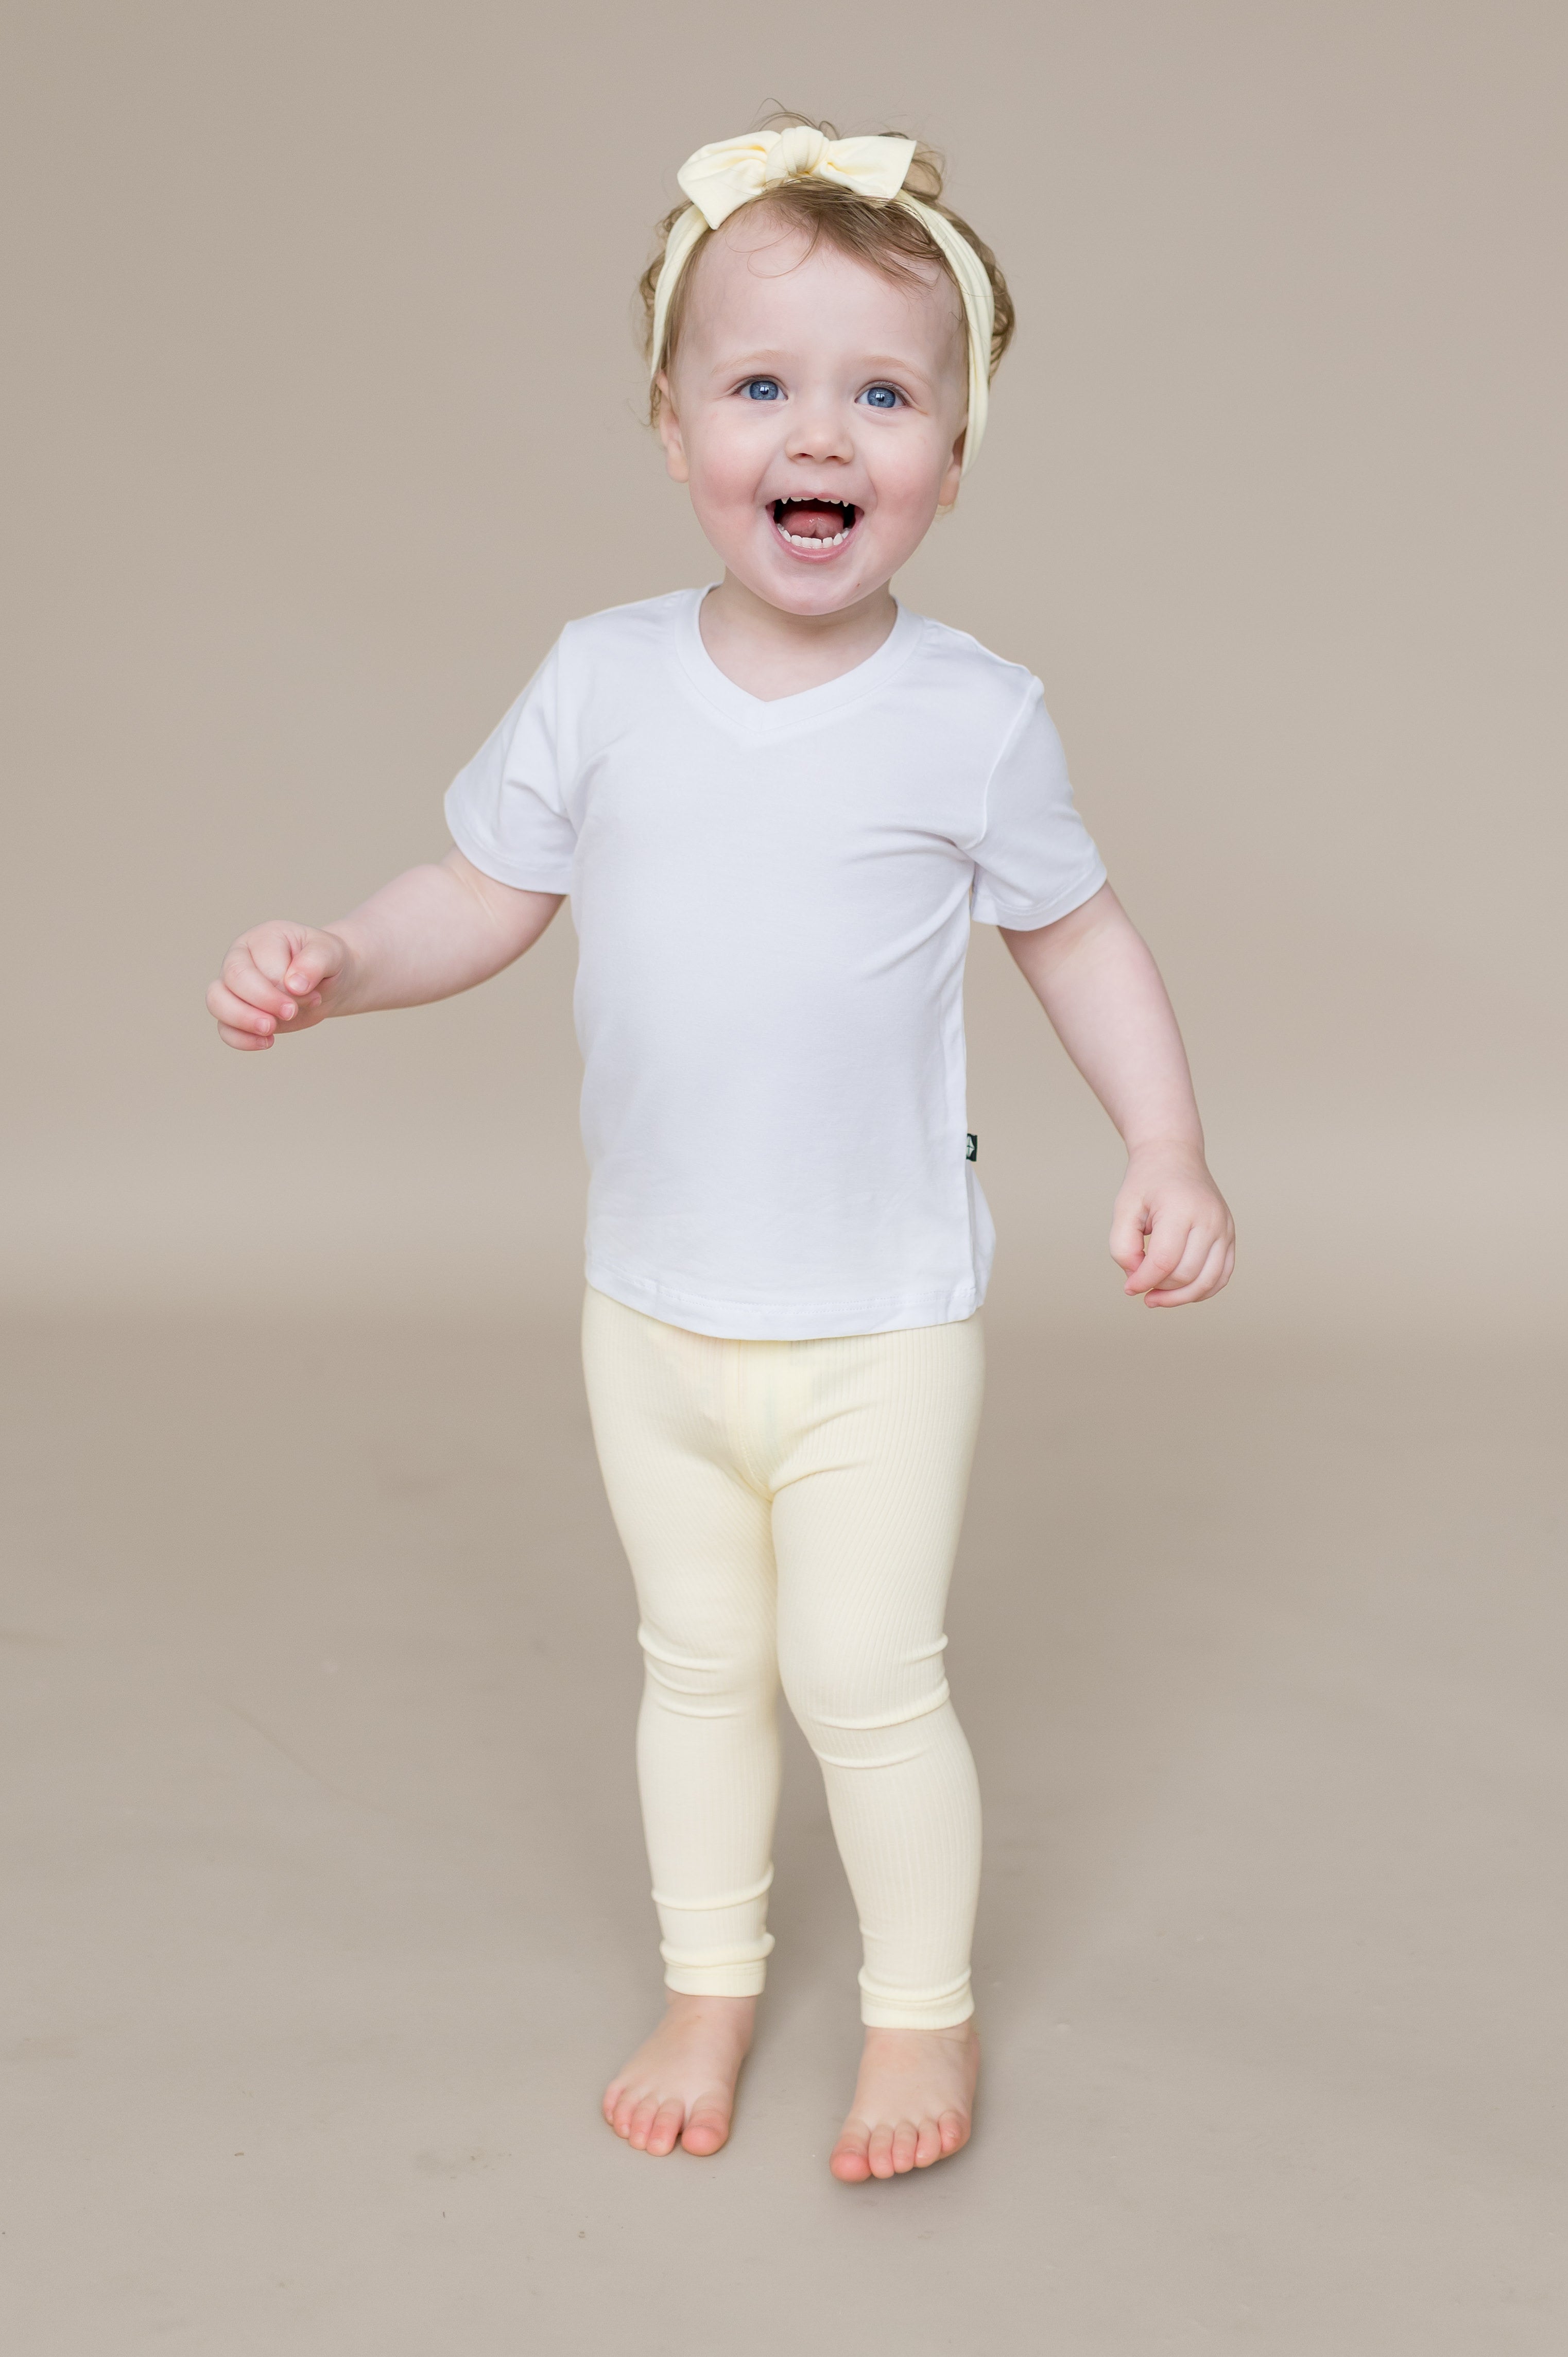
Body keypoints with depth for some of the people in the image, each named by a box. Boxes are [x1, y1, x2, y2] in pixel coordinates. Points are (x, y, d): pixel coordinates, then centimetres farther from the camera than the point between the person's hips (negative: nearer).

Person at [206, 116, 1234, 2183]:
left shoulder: (976, 717, -12)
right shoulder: (601, 683, -7)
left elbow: (1077, 933, 1)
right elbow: (486, 896, 3)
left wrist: (1172, 1150, -7)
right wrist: (330, 965, -15)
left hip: (882, 1329, -3)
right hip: (651, 1316, 3)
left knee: (864, 1677, 3)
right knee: (698, 1661, 18)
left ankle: (925, 2006, 29)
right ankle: (710, 1984, 39)